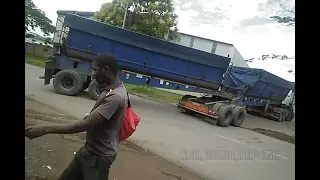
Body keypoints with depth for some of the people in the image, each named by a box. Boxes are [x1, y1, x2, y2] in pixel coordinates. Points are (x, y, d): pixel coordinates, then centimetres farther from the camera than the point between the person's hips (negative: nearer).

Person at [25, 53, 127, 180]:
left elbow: (85, 125, -32)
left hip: (99, 155, -9)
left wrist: (45, 129, -27)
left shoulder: (115, 96, -30)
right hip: (89, 149, 9)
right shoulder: (110, 89, 3)